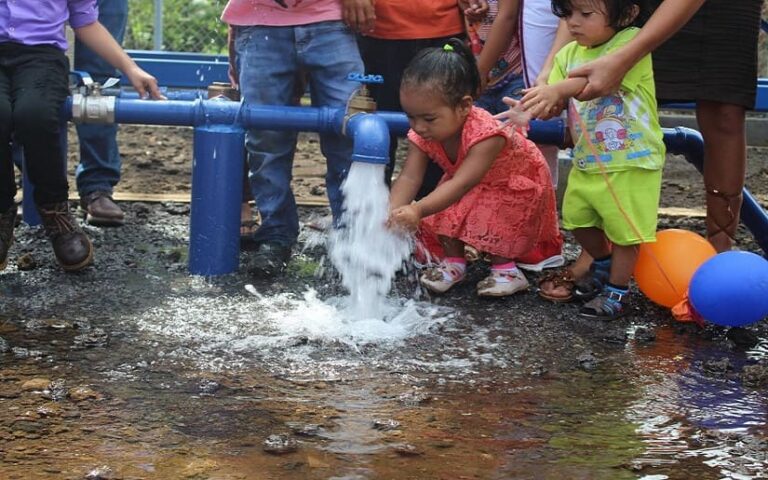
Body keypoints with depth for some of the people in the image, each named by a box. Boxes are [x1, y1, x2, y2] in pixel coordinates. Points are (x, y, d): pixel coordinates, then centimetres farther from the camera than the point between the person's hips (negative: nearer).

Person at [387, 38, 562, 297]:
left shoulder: (485, 134, -41)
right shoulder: (422, 134, -23)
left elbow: (461, 184, -49)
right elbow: (409, 178, -28)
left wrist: (418, 210, -62)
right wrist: (392, 212, -48)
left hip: (516, 185, -6)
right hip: (477, 188, 6)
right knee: (445, 212, -15)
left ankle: (505, 267, -4)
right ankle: (454, 261, 6)